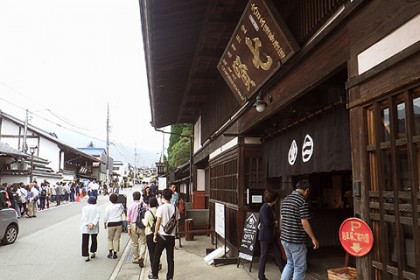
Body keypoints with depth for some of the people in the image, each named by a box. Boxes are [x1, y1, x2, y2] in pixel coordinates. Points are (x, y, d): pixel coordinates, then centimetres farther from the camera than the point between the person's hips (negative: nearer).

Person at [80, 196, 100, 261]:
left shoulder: (84, 208, 4)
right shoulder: (97, 208, 3)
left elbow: (84, 216, -9)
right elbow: (97, 217, -11)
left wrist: (87, 224, -14)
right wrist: (93, 224, -16)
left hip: (85, 227, -1)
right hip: (94, 227, 1)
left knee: (85, 241, 0)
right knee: (94, 240, 19)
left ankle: (86, 256, -5)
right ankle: (93, 252, 28)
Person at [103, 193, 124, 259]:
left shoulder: (108, 207, -8)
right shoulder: (120, 206, -3)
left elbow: (105, 217, -3)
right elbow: (123, 211, 16)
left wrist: (105, 224, 10)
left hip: (111, 224, -1)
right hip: (119, 223, 1)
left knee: (110, 239, 15)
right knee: (117, 239, 8)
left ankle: (110, 252, 7)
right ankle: (115, 253, 9)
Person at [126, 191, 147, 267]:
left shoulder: (131, 206, -4)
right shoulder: (144, 205, -4)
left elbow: (128, 219, -3)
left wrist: (129, 227, 5)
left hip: (133, 225, 0)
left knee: (134, 243, 13)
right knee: (142, 243, 5)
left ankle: (135, 258, 24)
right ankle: (141, 256, -13)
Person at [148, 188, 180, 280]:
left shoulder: (161, 208, -12)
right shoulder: (175, 208, 0)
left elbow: (158, 222, -11)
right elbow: (176, 222, 4)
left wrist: (155, 234, -3)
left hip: (162, 235, -3)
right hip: (172, 235, 3)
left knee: (156, 256, 12)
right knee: (170, 257, 9)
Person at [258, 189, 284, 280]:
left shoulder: (271, 208, 9)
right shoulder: (264, 208, -20)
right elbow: (267, 223, -25)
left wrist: (274, 223, -2)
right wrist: (275, 223, -7)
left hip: (272, 236, 9)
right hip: (265, 236, -9)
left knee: (278, 255, 12)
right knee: (264, 256, 4)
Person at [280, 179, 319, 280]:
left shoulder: (286, 199, 9)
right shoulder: (303, 201, -16)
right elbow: (304, 223, -19)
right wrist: (313, 238, -10)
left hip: (284, 238, 8)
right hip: (296, 241, -8)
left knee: (290, 264, 23)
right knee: (300, 268, 6)